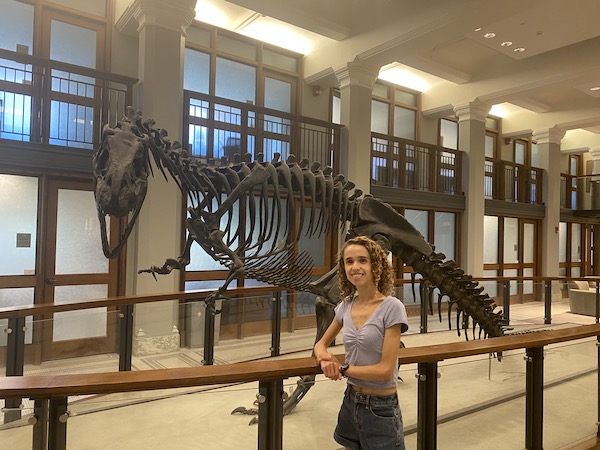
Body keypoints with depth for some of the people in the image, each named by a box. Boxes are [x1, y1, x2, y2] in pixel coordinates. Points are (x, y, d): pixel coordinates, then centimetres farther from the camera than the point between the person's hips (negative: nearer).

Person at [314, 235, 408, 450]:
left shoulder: (392, 308, -18)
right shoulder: (345, 306, -2)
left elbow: (385, 370, -19)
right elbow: (321, 344, 10)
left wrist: (341, 369, -13)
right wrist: (323, 357, -12)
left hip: (381, 408, -5)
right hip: (350, 401, 6)